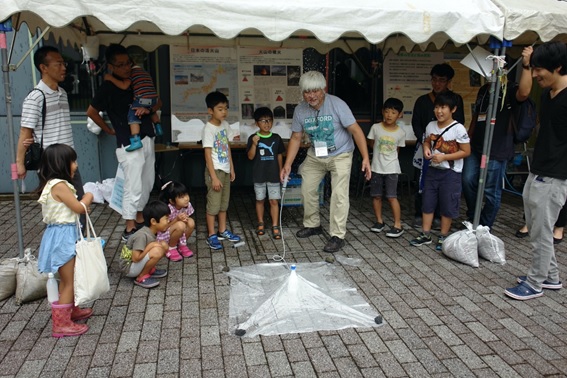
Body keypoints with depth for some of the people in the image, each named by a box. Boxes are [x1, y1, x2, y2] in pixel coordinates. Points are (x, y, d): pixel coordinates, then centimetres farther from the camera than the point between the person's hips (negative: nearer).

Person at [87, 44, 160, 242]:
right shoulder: (108, 87, -7)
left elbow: (158, 102, 15)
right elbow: (91, 112, 0)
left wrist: (148, 109, -6)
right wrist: (109, 130, 3)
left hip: (147, 139, 7)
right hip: (129, 144, -7)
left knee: (147, 183, 15)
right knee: (133, 187, -4)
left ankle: (139, 217, 31)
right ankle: (129, 228, 7)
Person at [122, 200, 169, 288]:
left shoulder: (150, 232, -3)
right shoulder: (142, 235, -29)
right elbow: (136, 258, -30)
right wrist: (150, 246, -22)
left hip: (139, 262, 8)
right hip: (129, 267, -8)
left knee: (164, 246, -4)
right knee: (157, 251, -29)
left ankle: (150, 270, 8)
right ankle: (141, 277, -9)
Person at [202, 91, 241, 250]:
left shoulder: (225, 124, 5)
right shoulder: (208, 128, -16)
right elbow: (208, 154, -18)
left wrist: (232, 168, 13)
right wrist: (214, 177, -19)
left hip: (225, 170, 7)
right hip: (215, 170, -7)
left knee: (224, 203, 16)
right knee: (213, 204, 0)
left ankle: (223, 231, 28)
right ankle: (211, 236, 11)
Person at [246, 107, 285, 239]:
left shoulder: (276, 138, 1)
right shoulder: (253, 138, -6)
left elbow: (279, 155, 9)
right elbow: (250, 157, -10)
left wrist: (281, 171, 9)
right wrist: (254, 144, -25)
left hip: (273, 175, 1)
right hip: (259, 175, -1)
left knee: (274, 201, 2)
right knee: (260, 200, 13)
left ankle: (275, 226, 9)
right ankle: (260, 224, 27)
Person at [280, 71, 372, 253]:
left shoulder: (337, 104, -23)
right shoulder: (300, 110, -11)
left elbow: (356, 130, -22)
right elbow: (296, 138, -3)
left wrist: (365, 158, -29)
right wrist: (287, 165, -9)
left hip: (340, 155, -4)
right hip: (315, 155, 5)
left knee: (339, 194, -12)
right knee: (307, 189, 9)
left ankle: (338, 236, -3)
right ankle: (312, 225, 30)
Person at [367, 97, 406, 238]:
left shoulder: (401, 132, -5)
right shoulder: (376, 127, -5)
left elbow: (397, 149, 8)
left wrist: (388, 156, 7)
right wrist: (381, 153, 8)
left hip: (391, 169, -2)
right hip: (376, 167, 2)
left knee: (392, 197, -6)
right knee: (376, 195, 9)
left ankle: (398, 225, 2)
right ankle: (379, 221, 24)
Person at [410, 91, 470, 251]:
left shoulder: (458, 129, -15)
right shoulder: (431, 126, 1)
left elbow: (466, 151, -12)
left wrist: (444, 157, -20)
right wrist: (426, 149, -5)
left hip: (450, 173, -5)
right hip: (432, 170, 5)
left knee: (447, 207, 6)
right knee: (427, 203, 10)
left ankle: (443, 237, 20)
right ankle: (425, 235, 22)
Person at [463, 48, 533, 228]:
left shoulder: (510, 91, -6)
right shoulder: (483, 90, 14)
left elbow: (524, 93, -31)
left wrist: (526, 65, -41)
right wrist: (468, 139, 21)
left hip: (497, 151, -6)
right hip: (475, 147, 6)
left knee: (491, 191, 2)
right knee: (468, 181, 7)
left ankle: (484, 227, 16)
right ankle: (472, 219, 27)